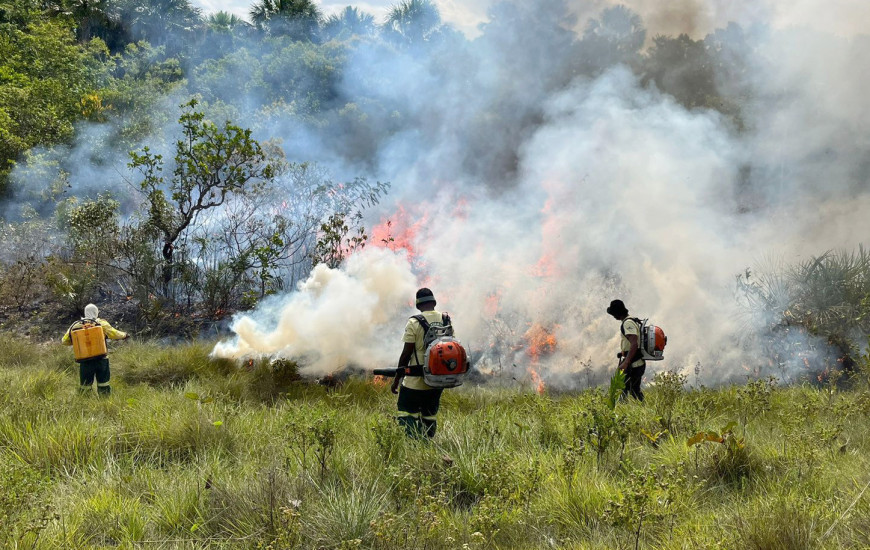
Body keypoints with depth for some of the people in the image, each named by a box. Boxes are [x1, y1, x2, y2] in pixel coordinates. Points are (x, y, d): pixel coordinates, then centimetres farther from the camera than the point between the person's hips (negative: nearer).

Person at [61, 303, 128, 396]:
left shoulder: (76, 325, 3)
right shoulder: (101, 323, -3)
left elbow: (65, 341, 8)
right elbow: (115, 334, -8)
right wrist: (124, 335, 12)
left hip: (85, 362, 1)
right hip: (101, 360, -1)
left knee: (84, 388, 8)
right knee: (104, 387, 9)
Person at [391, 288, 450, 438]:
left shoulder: (414, 323, -11)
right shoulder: (446, 320, 4)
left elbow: (406, 354, -10)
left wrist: (396, 379, -1)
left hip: (416, 381, -5)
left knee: (407, 414, 0)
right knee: (430, 416, 14)